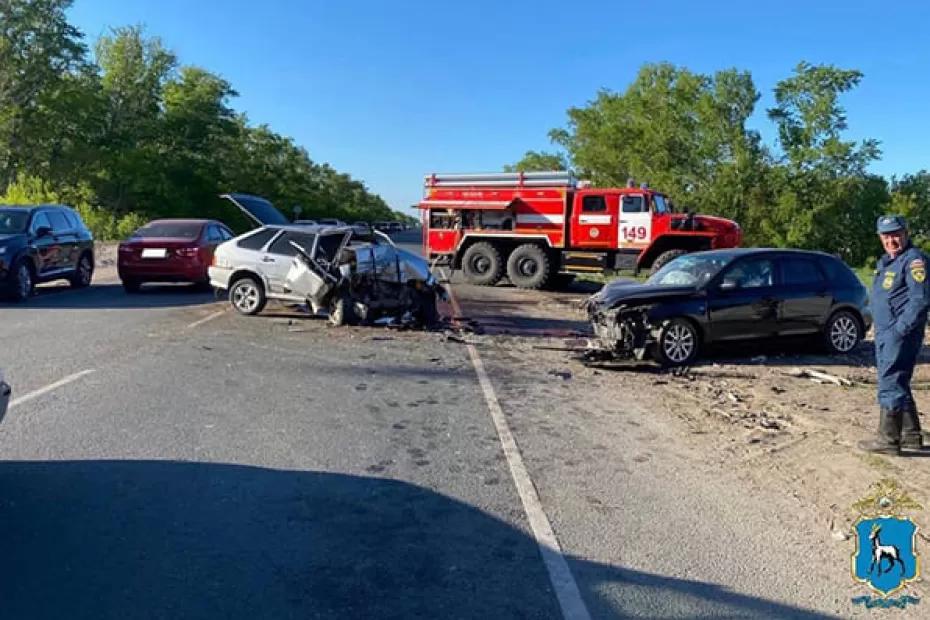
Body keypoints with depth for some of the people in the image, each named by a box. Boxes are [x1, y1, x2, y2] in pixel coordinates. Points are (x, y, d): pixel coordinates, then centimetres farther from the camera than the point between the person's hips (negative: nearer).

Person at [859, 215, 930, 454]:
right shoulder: (885, 262, 18)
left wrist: (900, 330, -21)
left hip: (901, 335, -10)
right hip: (885, 335, 10)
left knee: (890, 385, -8)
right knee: (898, 385, 17)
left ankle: (888, 439, -3)